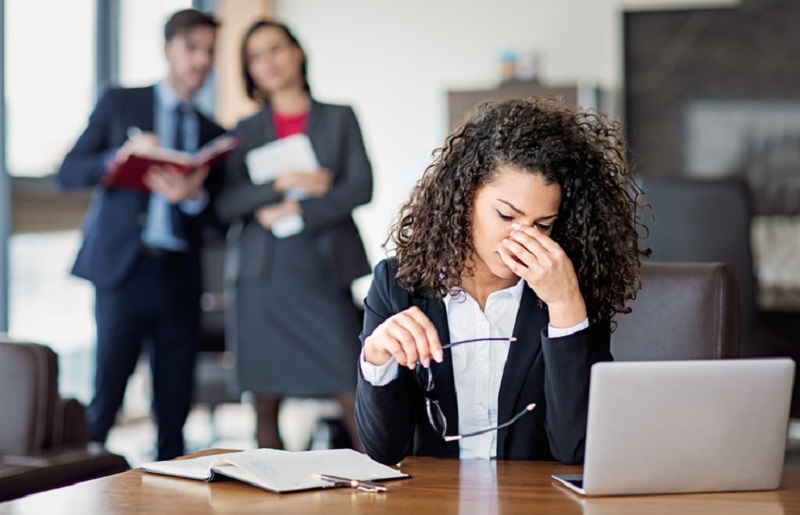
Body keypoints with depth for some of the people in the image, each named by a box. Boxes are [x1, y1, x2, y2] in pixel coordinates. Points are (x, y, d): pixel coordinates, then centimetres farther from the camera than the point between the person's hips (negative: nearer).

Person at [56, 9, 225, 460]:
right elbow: (68, 174, 4)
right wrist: (122, 156, -14)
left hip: (180, 277, 3)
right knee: (105, 393, -9)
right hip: (125, 267, -3)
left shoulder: (212, 132, 18)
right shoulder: (120, 103, 10)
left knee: (175, 405, 2)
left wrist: (194, 196, -10)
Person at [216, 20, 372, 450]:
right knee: (265, 402, 1)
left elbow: (361, 187, 0)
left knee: (353, 395, -10)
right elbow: (225, 203, 4)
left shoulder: (339, 119, 11)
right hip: (262, 274, 2)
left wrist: (296, 211, -8)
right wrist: (283, 183, -9)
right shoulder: (247, 130, 14)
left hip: (323, 271, -2)